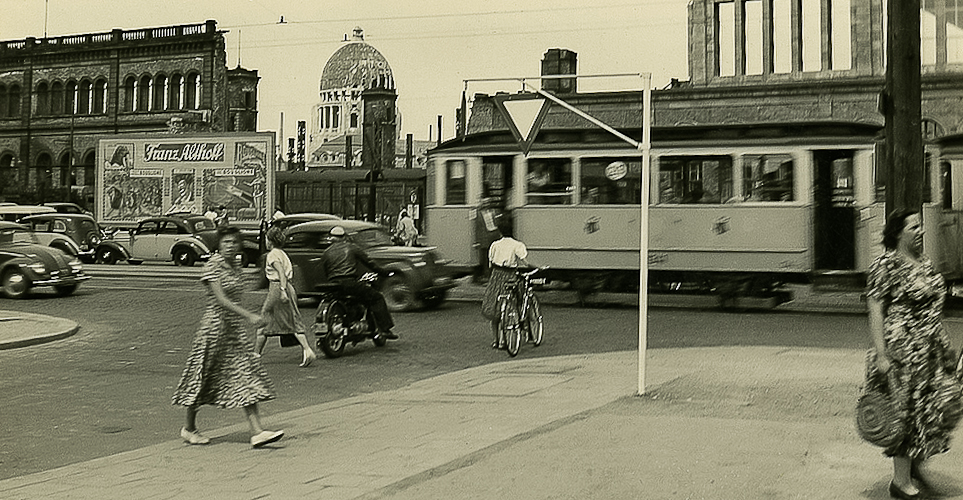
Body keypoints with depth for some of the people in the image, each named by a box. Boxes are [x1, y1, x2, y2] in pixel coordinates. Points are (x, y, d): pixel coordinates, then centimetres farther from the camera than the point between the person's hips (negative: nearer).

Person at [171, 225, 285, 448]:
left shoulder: (236, 268, 10)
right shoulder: (213, 266, -13)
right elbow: (220, 299, -21)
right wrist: (249, 316, -27)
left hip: (235, 329, 7)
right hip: (215, 324, -7)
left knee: (247, 377, -1)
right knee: (203, 375, 6)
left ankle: (256, 432, -5)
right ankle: (189, 428, 23)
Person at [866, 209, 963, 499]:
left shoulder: (924, 263, 14)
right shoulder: (886, 265, -11)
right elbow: (875, 311, -15)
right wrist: (881, 355, -20)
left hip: (932, 350, 8)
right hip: (902, 349, -8)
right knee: (908, 411, -2)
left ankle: (915, 463, 21)